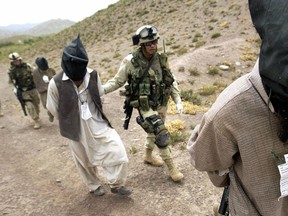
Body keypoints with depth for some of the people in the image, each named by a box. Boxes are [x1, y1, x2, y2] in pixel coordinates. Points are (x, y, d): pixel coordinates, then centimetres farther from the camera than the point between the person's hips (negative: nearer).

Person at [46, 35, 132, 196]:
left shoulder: (93, 75, -9)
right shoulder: (56, 83, -18)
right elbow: (54, 109, -4)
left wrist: (95, 115, 10)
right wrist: (71, 121, 6)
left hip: (98, 123, 2)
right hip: (77, 128, -2)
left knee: (117, 151, -5)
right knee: (85, 160, 17)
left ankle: (117, 184, 20)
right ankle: (95, 186, 45)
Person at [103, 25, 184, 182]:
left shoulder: (161, 59, -4)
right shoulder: (130, 61, -16)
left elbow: (171, 81, 6)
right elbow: (117, 81, -7)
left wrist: (178, 101, 2)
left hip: (161, 104, 5)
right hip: (145, 106, -5)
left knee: (154, 132, 22)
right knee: (162, 135, -11)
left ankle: (148, 156, 48)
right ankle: (171, 168, 9)